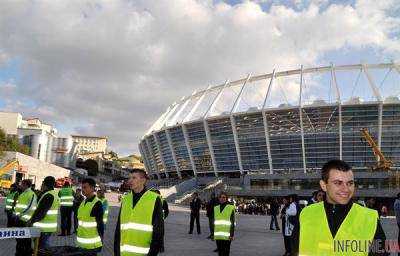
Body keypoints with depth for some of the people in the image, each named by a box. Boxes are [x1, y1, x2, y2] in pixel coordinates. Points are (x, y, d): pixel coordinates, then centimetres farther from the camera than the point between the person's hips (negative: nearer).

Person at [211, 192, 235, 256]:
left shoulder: (230, 208, -2)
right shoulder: (216, 208, 11)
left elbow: (232, 222, -4)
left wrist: (232, 234, -9)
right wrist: (213, 234, 14)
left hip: (226, 235, -4)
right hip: (218, 235, 4)